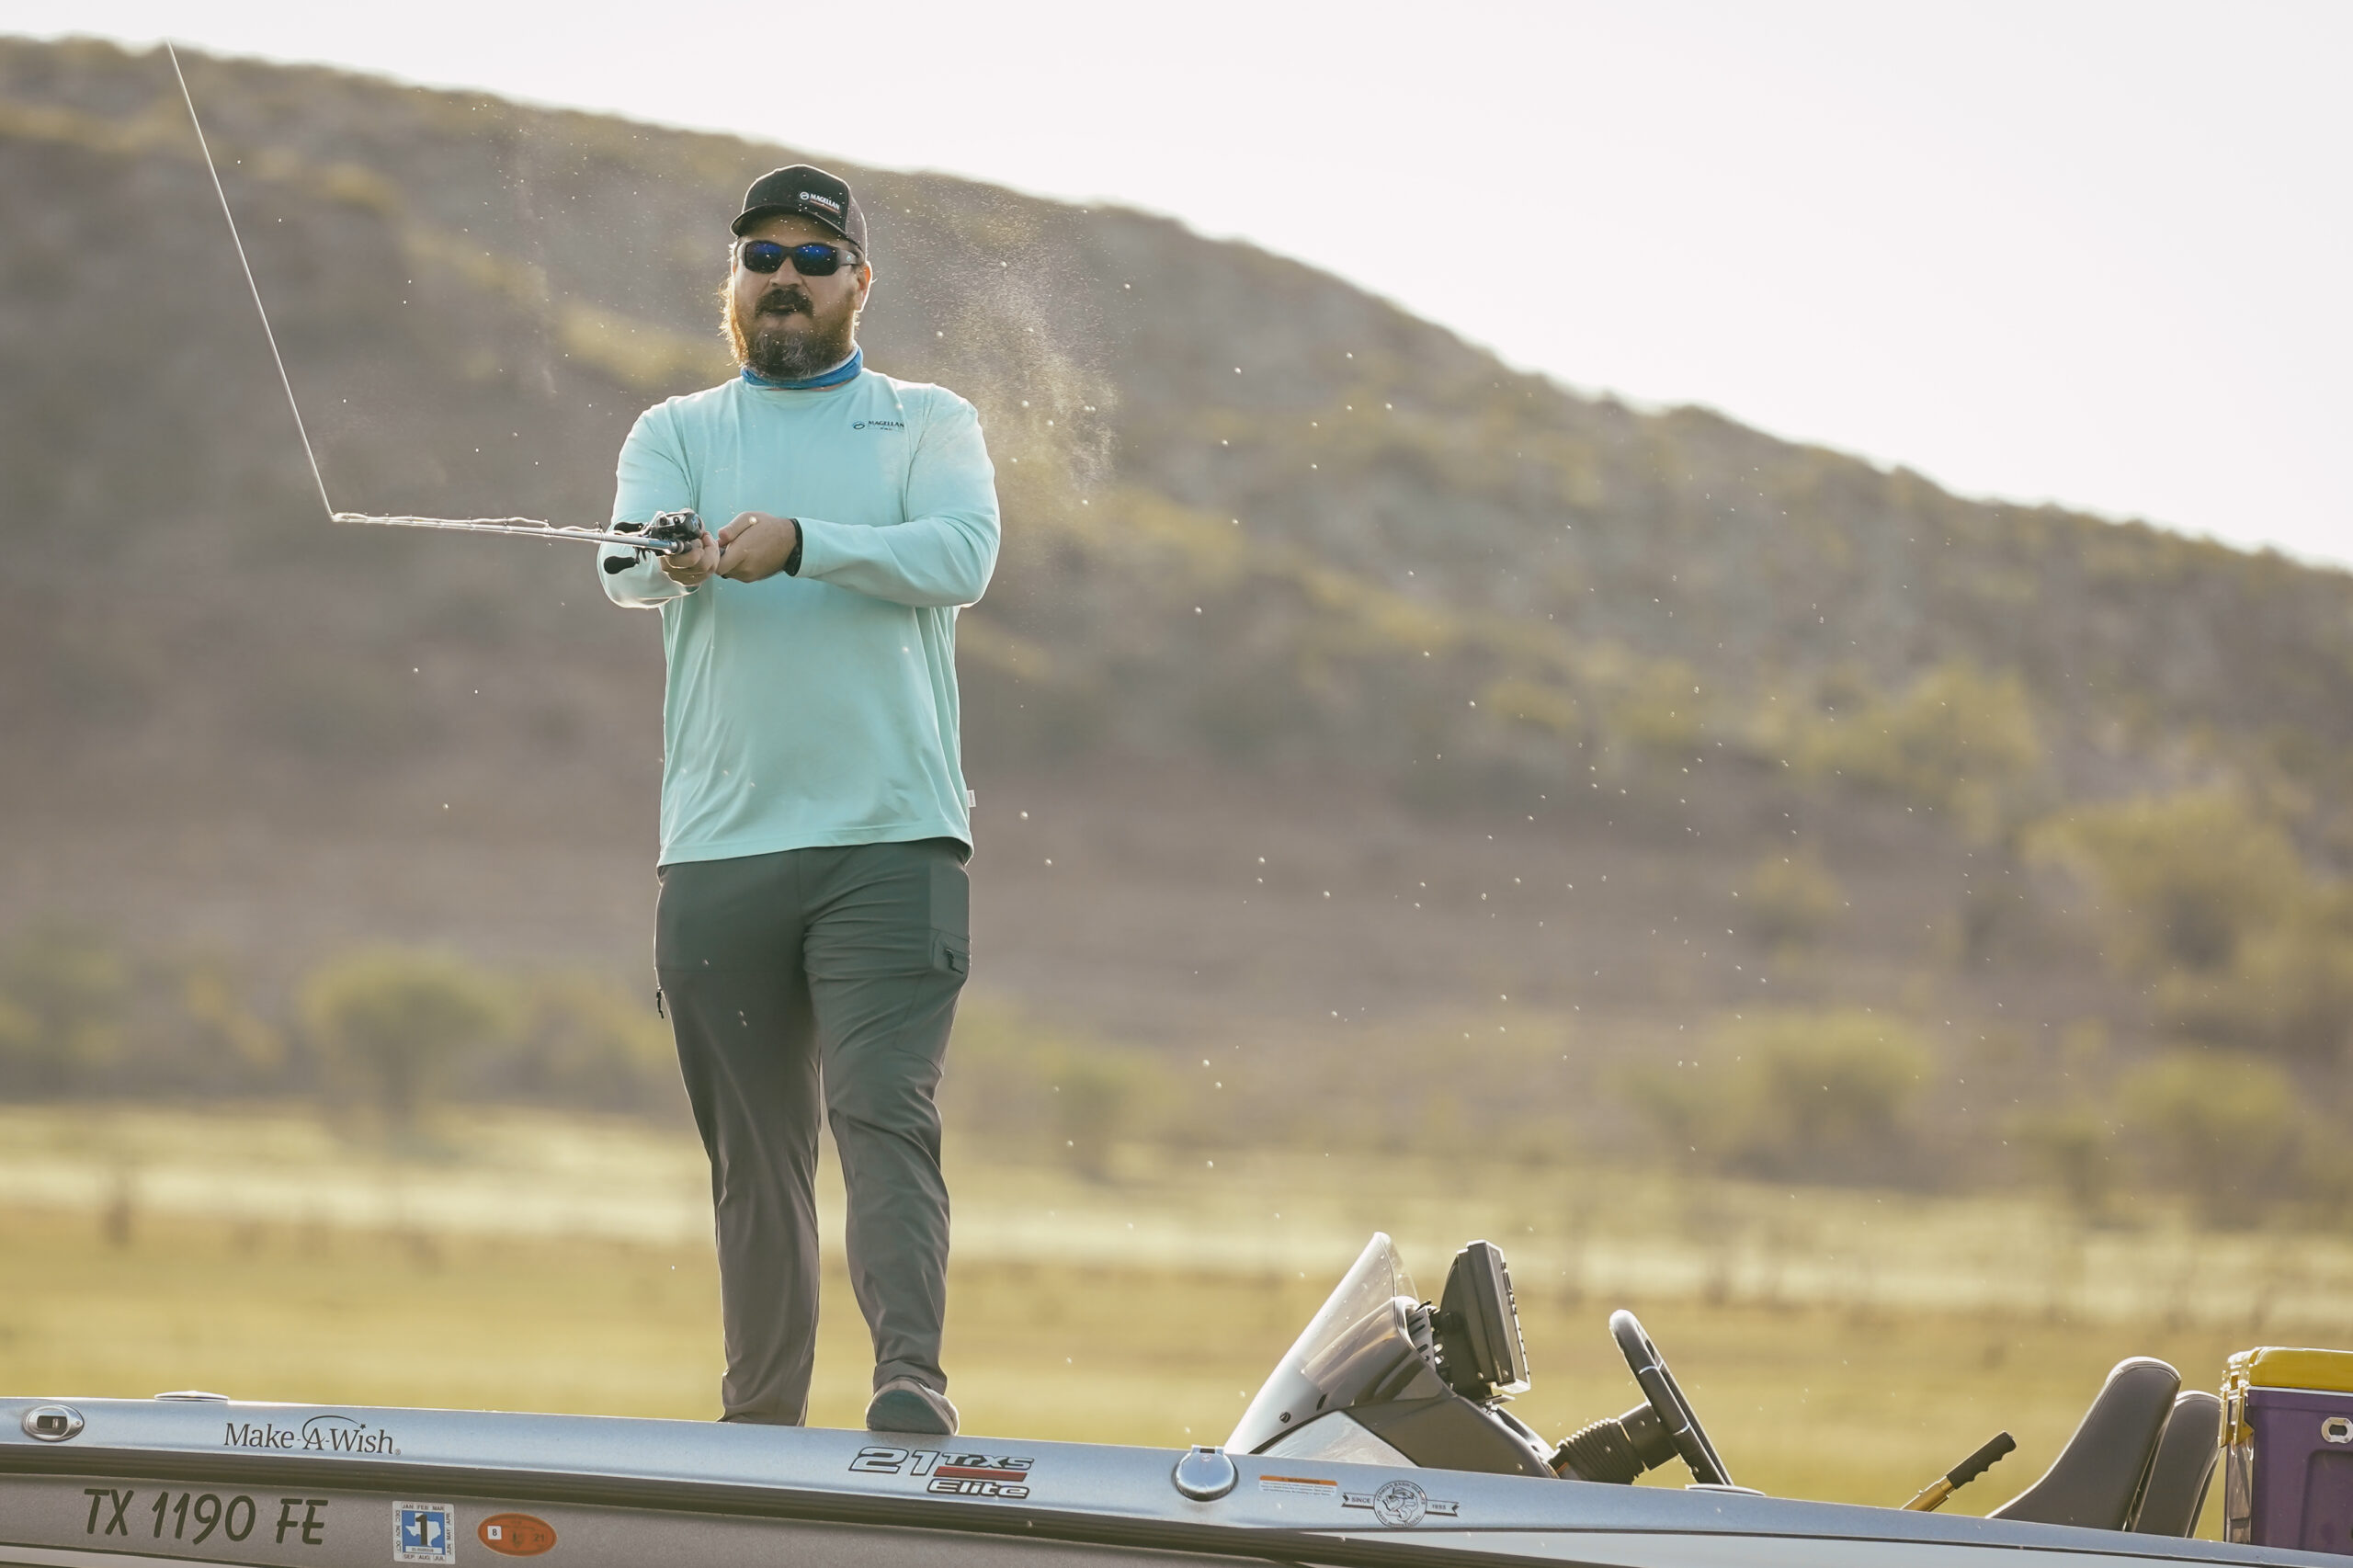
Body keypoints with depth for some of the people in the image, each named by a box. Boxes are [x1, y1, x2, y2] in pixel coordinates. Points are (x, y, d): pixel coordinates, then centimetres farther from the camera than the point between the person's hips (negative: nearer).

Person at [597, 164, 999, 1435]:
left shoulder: (927, 424, 11)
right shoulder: (677, 434, 14)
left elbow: (961, 554, -9)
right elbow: (624, 560, -6)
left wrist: (799, 544, -25)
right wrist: (671, 560, -32)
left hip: (891, 841, -2)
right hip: (718, 852, 2)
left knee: (885, 1114, -16)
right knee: (755, 1154, 6)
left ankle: (912, 1381, -26)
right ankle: (759, 1424, 12)